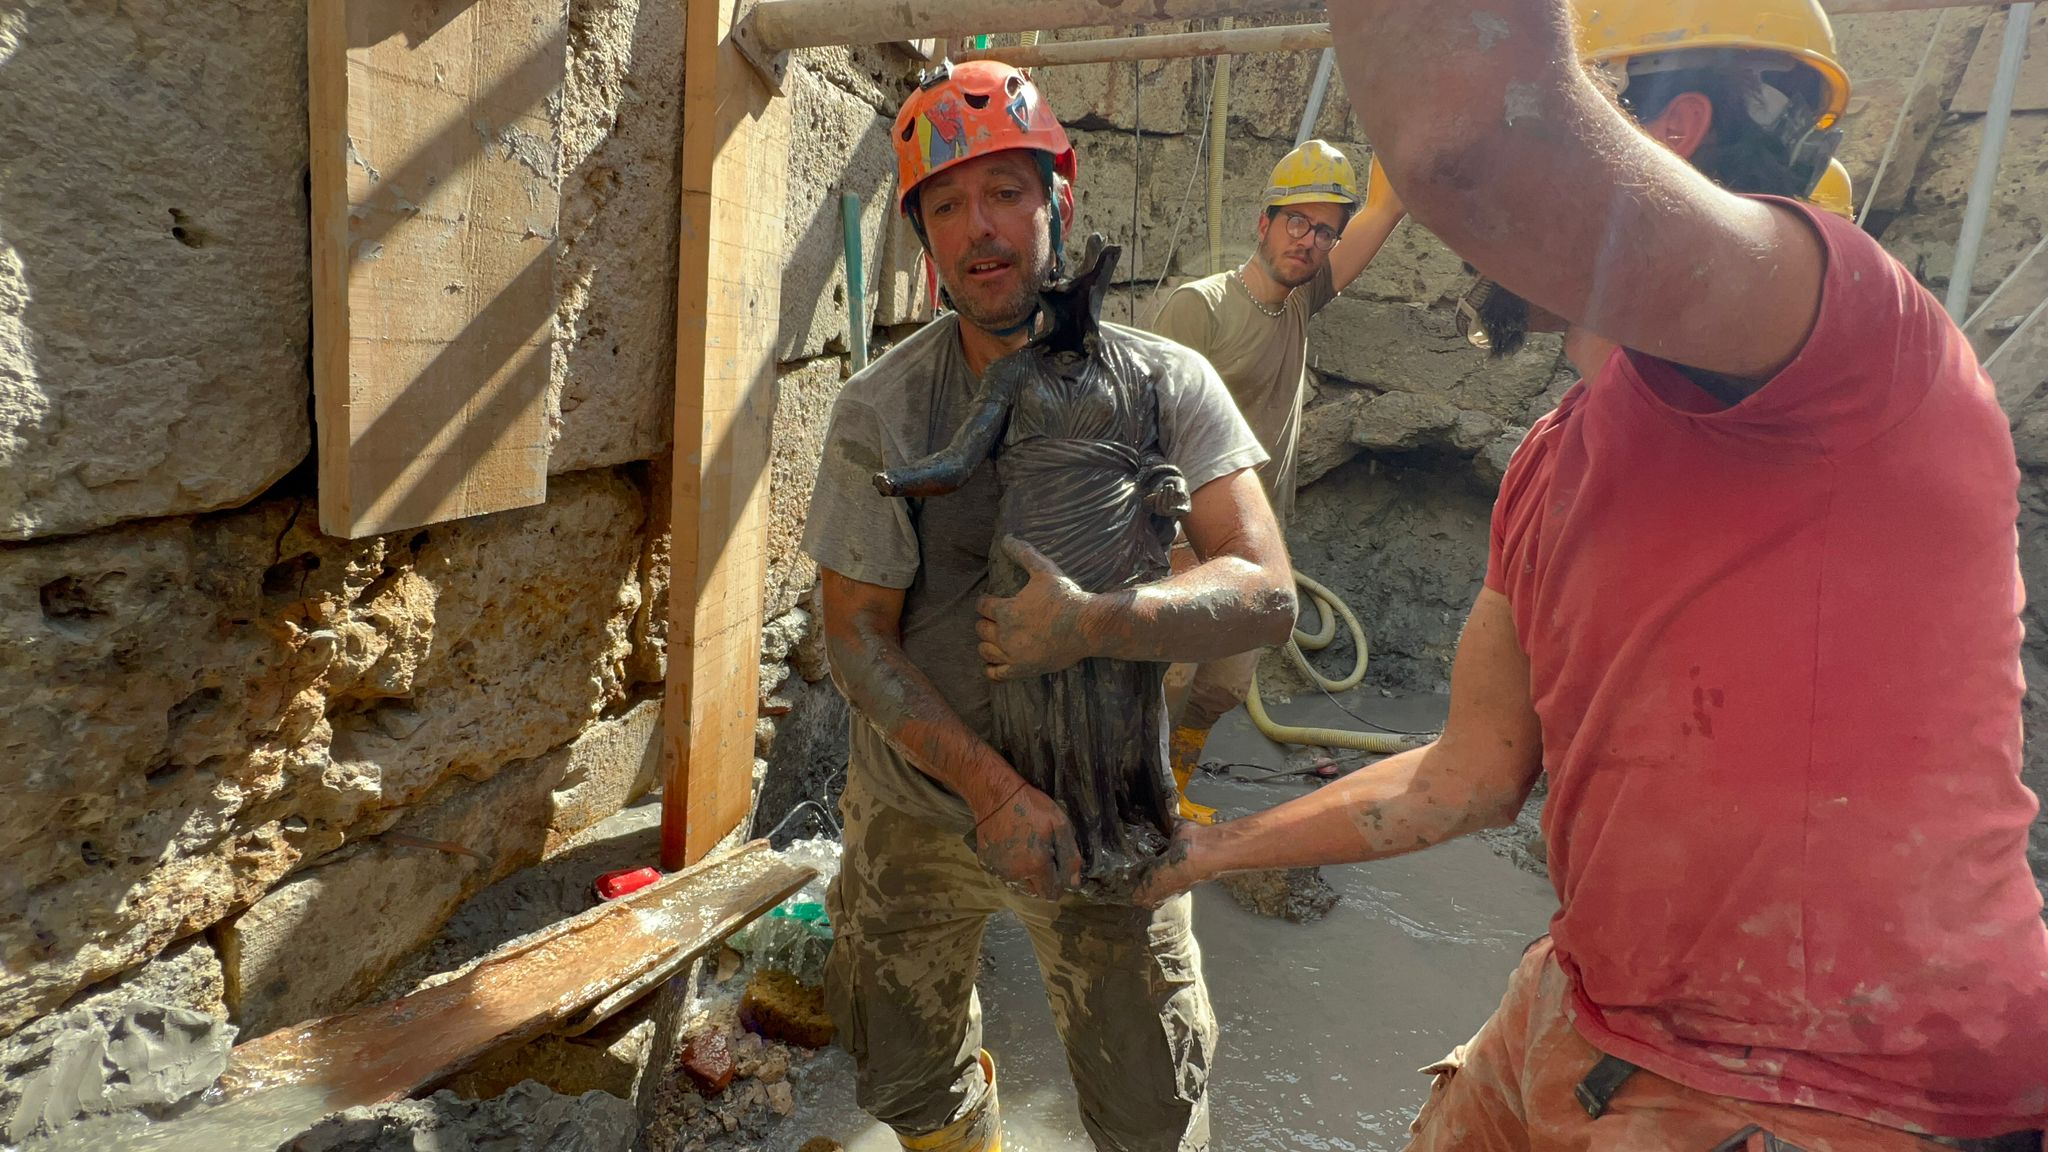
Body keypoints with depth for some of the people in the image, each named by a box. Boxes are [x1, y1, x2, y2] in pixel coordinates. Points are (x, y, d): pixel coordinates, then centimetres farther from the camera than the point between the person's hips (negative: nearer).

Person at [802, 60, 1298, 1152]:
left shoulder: (1163, 382, -11)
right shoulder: (881, 408, -12)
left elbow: (1266, 593, -18)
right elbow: (857, 638, -11)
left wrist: (1088, 624, -33)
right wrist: (994, 789, -21)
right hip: (919, 796, 1)